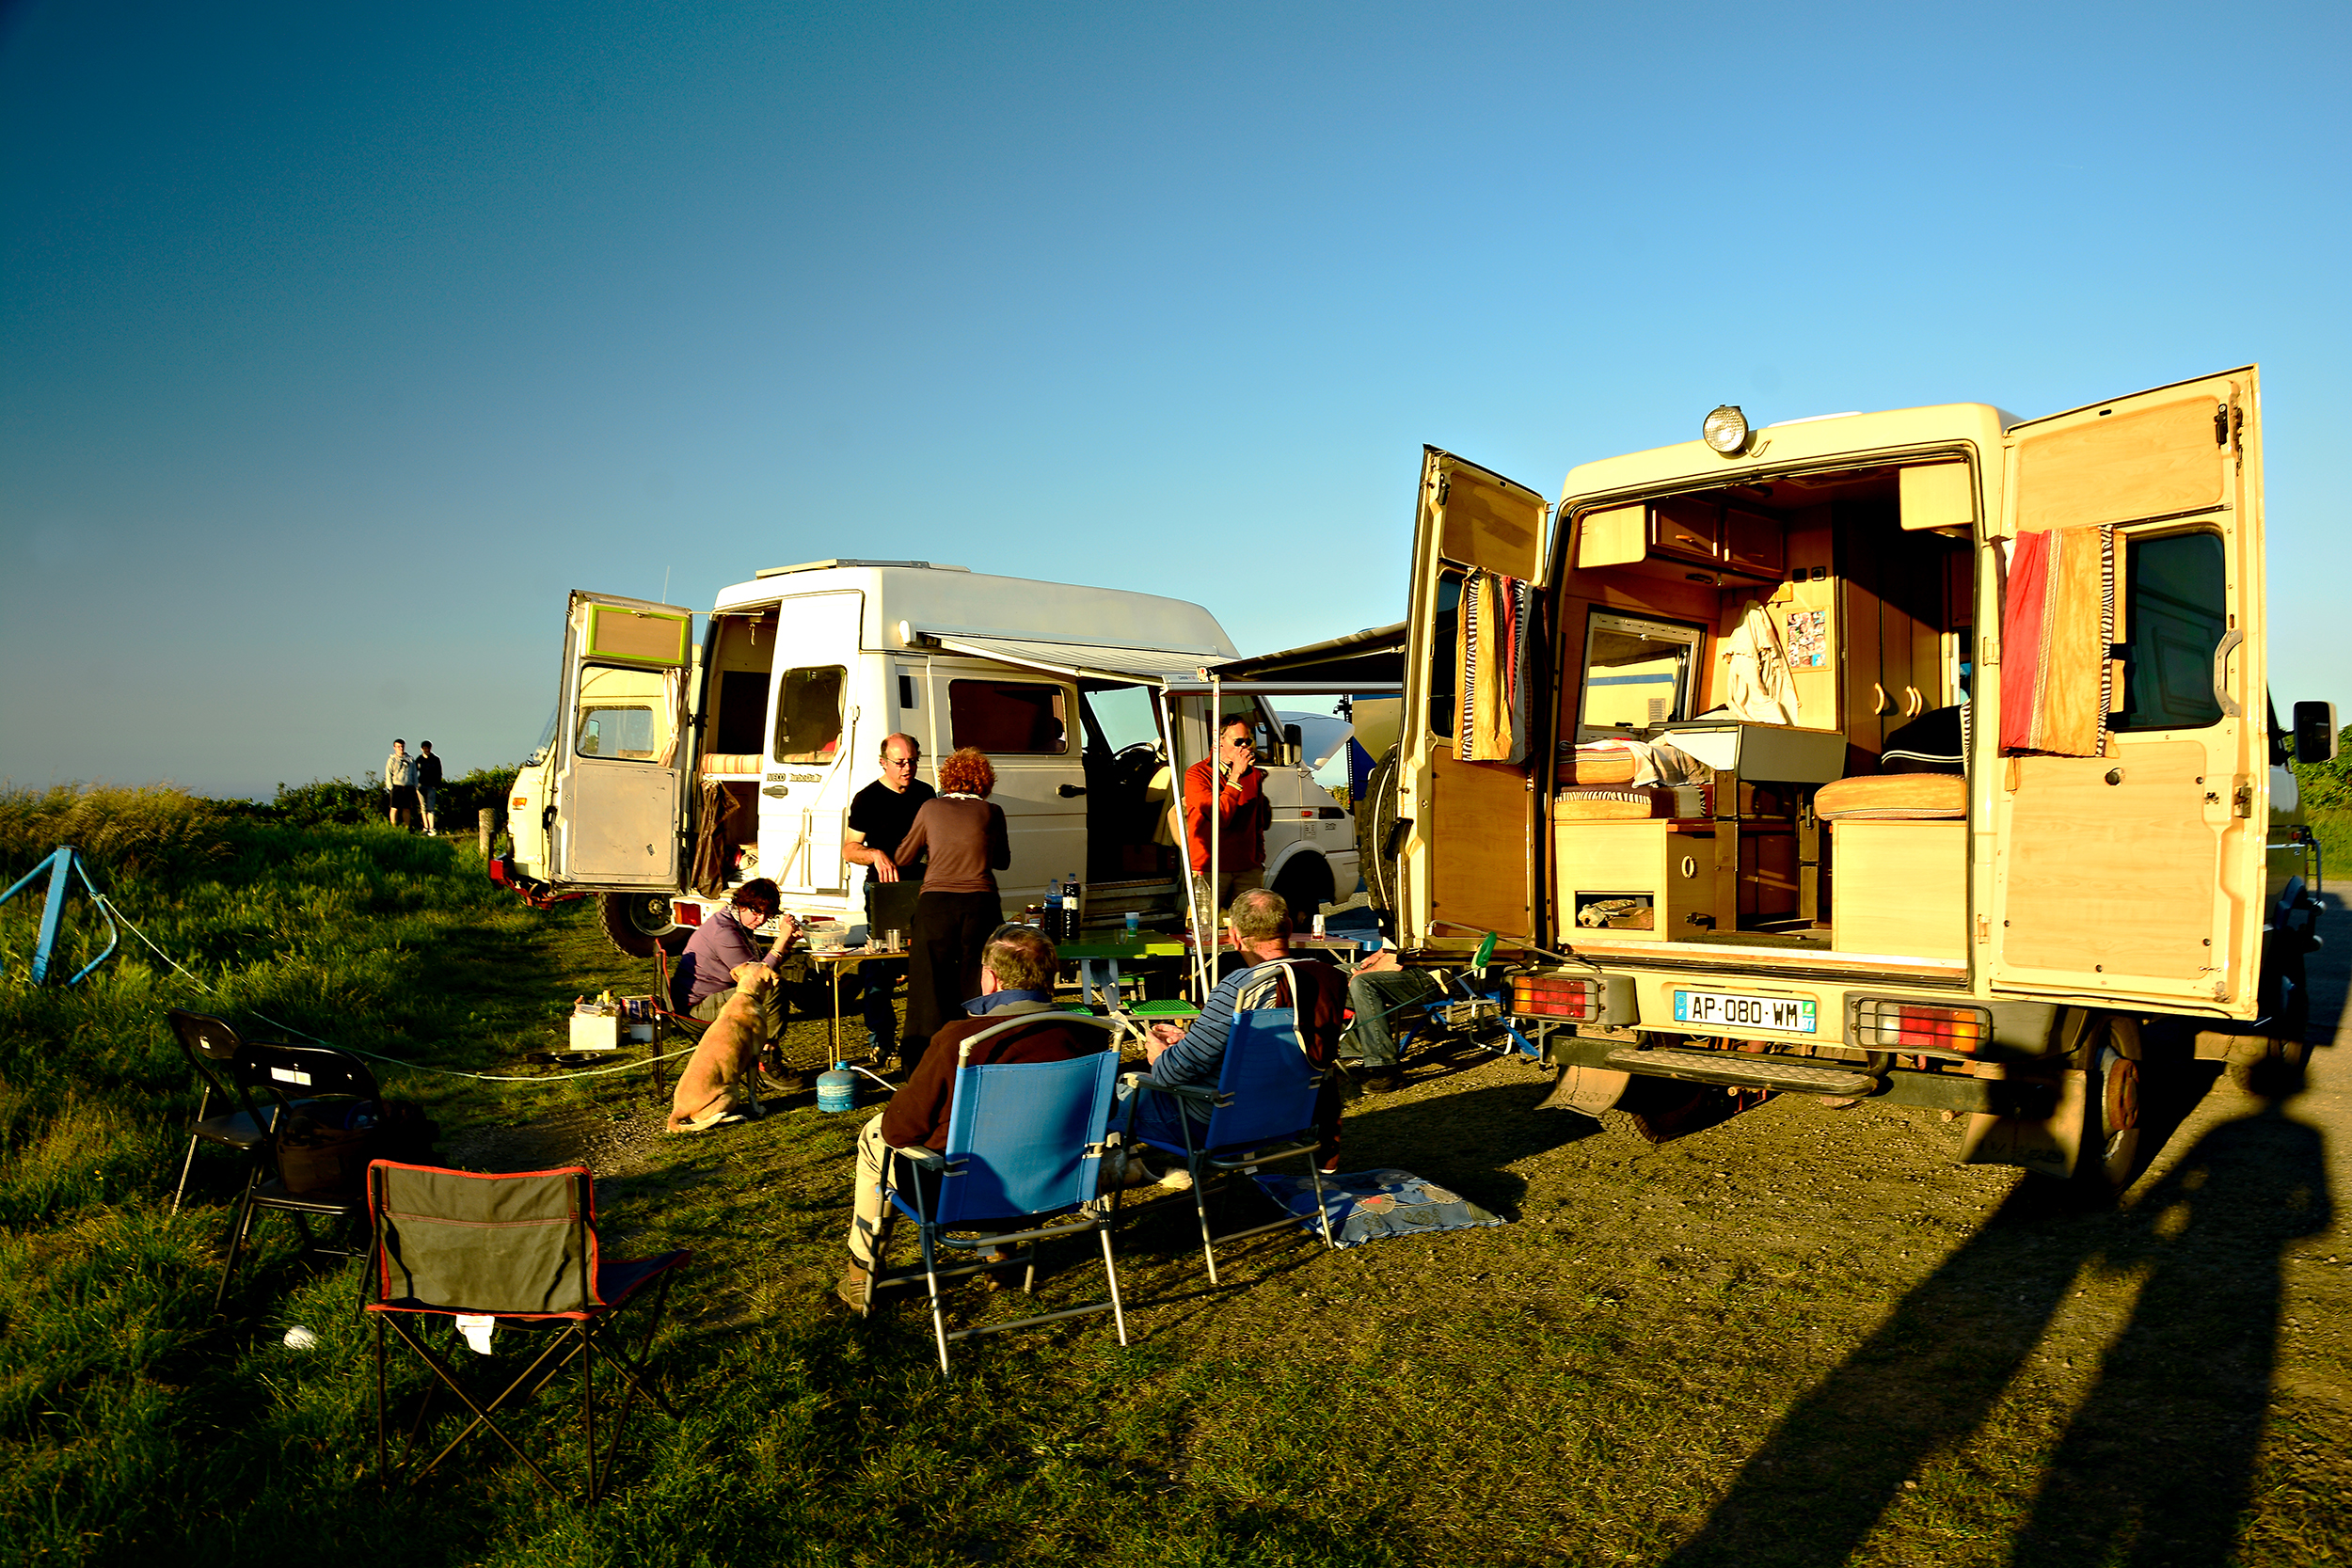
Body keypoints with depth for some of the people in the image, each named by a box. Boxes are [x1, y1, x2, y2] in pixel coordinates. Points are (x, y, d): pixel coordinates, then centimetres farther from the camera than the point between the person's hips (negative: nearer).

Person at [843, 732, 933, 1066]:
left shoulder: (926, 794, 13)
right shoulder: (867, 798, -1)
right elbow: (849, 850, 1)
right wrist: (876, 855, -19)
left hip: (921, 887, 4)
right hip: (883, 889, -4)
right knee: (881, 969, -6)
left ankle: (916, 1038, 14)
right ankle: (881, 1041, 2)